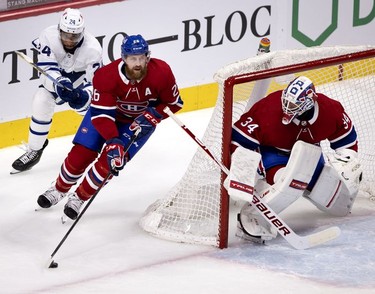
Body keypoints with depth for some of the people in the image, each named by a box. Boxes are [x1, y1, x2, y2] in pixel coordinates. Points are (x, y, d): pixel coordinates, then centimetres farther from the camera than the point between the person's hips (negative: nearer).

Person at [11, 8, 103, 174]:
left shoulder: (92, 49, -34)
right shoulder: (49, 36, -31)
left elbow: (94, 81, -28)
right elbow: (48, 67, -29)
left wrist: (84, 95, -49)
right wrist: (60, 83, -48)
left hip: (84, 78, -2)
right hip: (57, 75, 2)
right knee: (41, 103, -17)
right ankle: (34, 150, 2)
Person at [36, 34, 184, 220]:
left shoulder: (161, 73, -31)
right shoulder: (106, 76, -34)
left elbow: (174, 103, -14)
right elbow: (101, 114, -33)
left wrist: (152, 116, -30)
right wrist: (113, 142, -45)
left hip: (139, 121, 0)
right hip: (106, 110, 0)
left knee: (109, 161, -15)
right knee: (81, 153, -4)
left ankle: (79, 198, 7)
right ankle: (59, 189, 26)